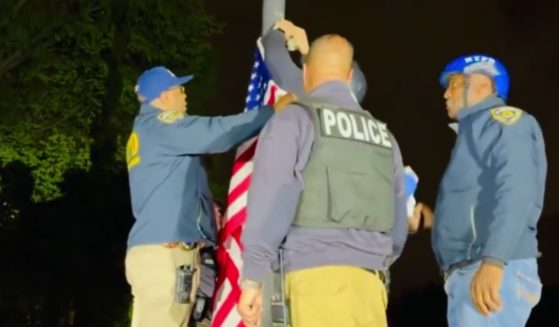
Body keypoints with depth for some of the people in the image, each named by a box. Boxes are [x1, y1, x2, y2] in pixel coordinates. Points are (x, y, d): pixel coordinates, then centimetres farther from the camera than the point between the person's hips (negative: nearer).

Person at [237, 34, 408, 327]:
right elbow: (398, 220, 20)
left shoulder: (295, 118, 3)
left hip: (319, 273, -5)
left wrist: (252, 278, -2)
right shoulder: (383, 135, 18)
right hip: (369, 278, 5)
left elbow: (270, 200, -4)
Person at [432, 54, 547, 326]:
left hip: (495, 272, -9)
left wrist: (492, 261, -26)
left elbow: (516, 191, -16)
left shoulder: (501, 120, 2)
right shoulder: (474, 128, 28)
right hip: (469, 274, 9)